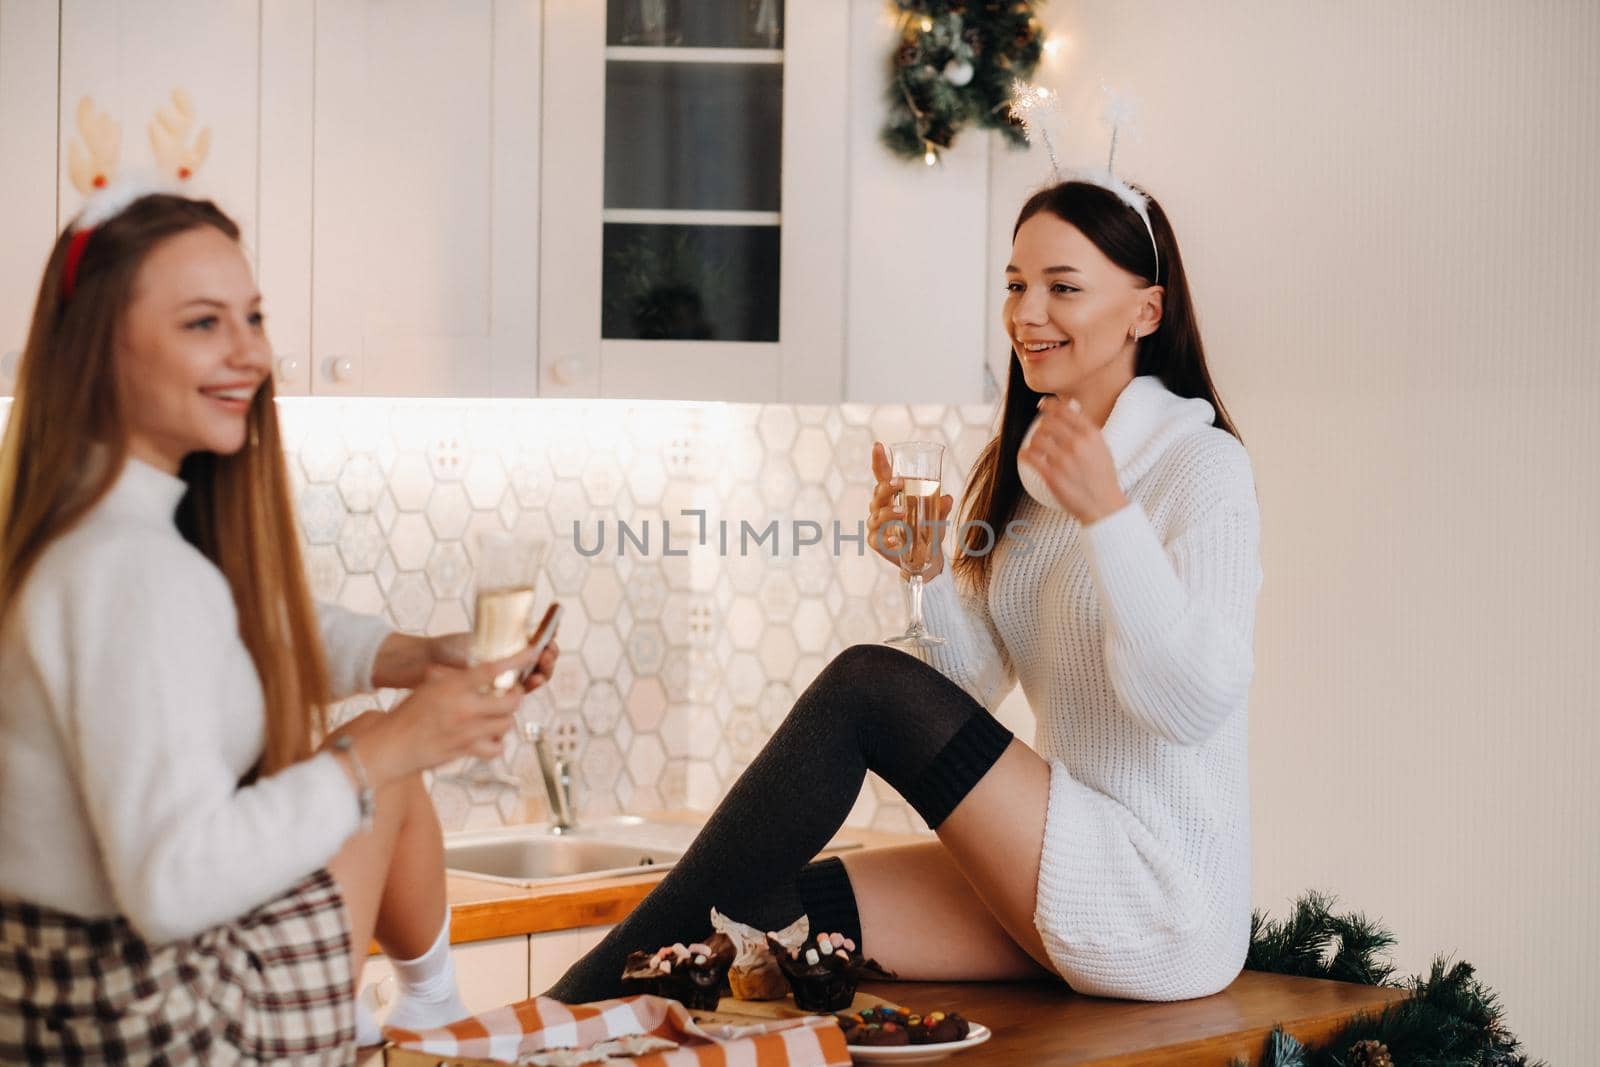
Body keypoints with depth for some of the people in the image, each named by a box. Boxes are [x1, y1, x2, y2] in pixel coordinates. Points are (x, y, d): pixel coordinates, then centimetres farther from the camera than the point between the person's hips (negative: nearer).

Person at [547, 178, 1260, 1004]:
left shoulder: (1201, 465, -9)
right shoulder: (1024, 469, 15)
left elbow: (1198, 702, -20)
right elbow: (975, 681, 11)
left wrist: (1108, 515, -27)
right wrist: (925, 571, -7)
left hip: (1166, 903, -7)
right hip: (1065, 882, 7)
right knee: (773, 912, -14)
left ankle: (593, 992, -17)